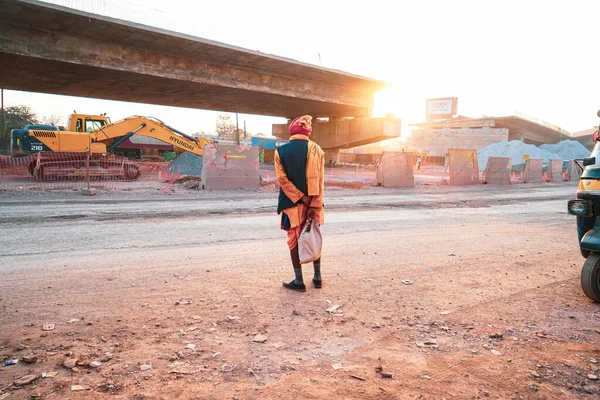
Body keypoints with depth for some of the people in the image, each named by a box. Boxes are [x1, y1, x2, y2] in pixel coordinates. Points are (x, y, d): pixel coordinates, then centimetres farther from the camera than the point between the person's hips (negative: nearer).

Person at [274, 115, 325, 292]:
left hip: (291, 202, -1)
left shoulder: (280, 151, -2)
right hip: (312, 202, 2)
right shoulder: (315, 149, -1)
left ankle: (299, 281, 9)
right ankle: (317, 277, 22)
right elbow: (319, 180, -8)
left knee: (294, 240, 6)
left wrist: (301, 198, -11)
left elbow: (282, 179, -11)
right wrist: (314, 204, -10)